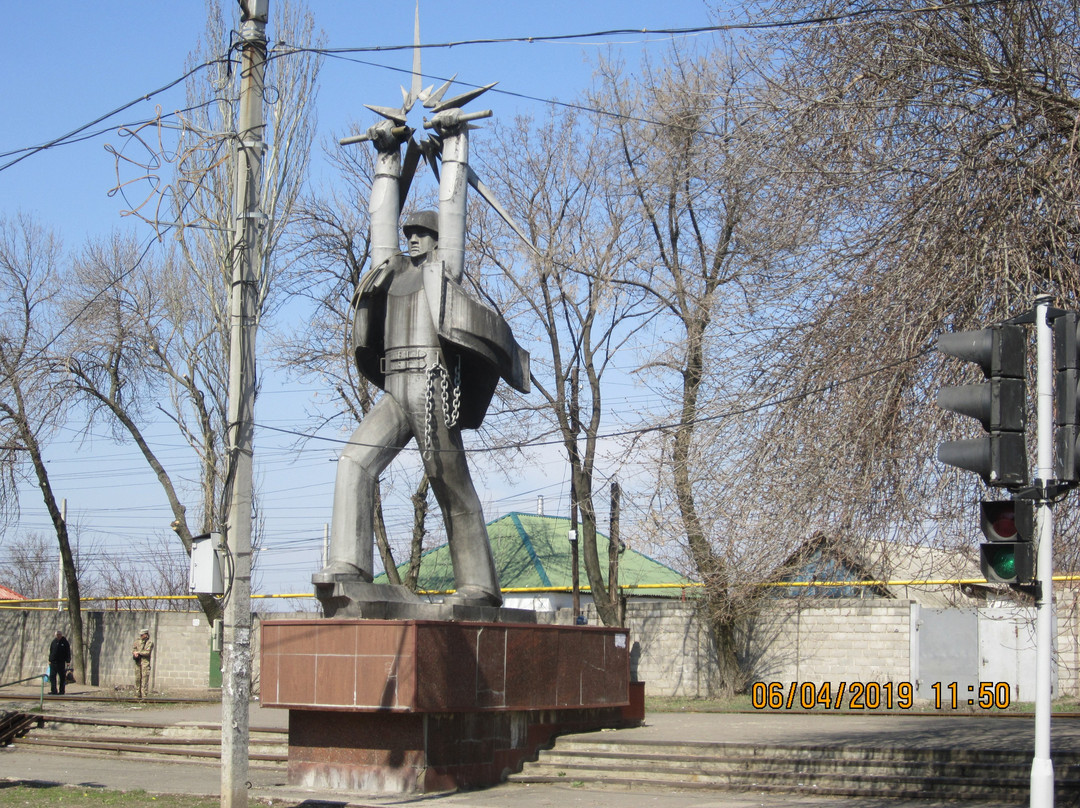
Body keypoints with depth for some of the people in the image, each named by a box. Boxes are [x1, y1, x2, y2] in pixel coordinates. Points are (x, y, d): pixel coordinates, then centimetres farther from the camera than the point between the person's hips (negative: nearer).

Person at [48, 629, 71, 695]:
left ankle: (61, 691, 7)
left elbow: (68, 653, 0)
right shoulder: (54, 642, 10)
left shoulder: (65, 642, 0)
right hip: (53, 662, 4)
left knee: (62, 677, 2)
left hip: (61, 662, -4)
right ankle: (54, 690, 0)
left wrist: (68, 661, -7)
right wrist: (50, 660, 10)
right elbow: (51, 651, 16)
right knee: (52, 676, -2)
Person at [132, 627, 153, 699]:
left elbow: (147, 652, -12)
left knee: (144, 678, -9)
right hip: (137, 662, 5)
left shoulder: (150, 642, -2)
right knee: (137, 679, 5)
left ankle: (144, 695, -10)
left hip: (145, 662, -5)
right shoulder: (138, 641, 14)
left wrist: (138, 652, -8)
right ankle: (137, 695, 10)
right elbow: (133, 649, 11)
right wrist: (135, 653, -11)